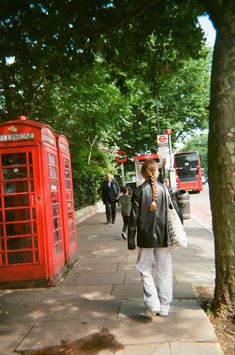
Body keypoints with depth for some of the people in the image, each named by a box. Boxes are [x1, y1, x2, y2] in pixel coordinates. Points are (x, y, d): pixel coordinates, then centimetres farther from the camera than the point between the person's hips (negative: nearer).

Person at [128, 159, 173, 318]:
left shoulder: (139, 191, -7)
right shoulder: (165, 189, -2)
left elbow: (134, 218, -6)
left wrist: (131, 240, 1)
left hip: (146, 238, -1)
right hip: (163, 238, 2)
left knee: (145, 270, 13)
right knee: (164, 273, 13)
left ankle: (153, 304, 3)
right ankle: (164, 307, 21)